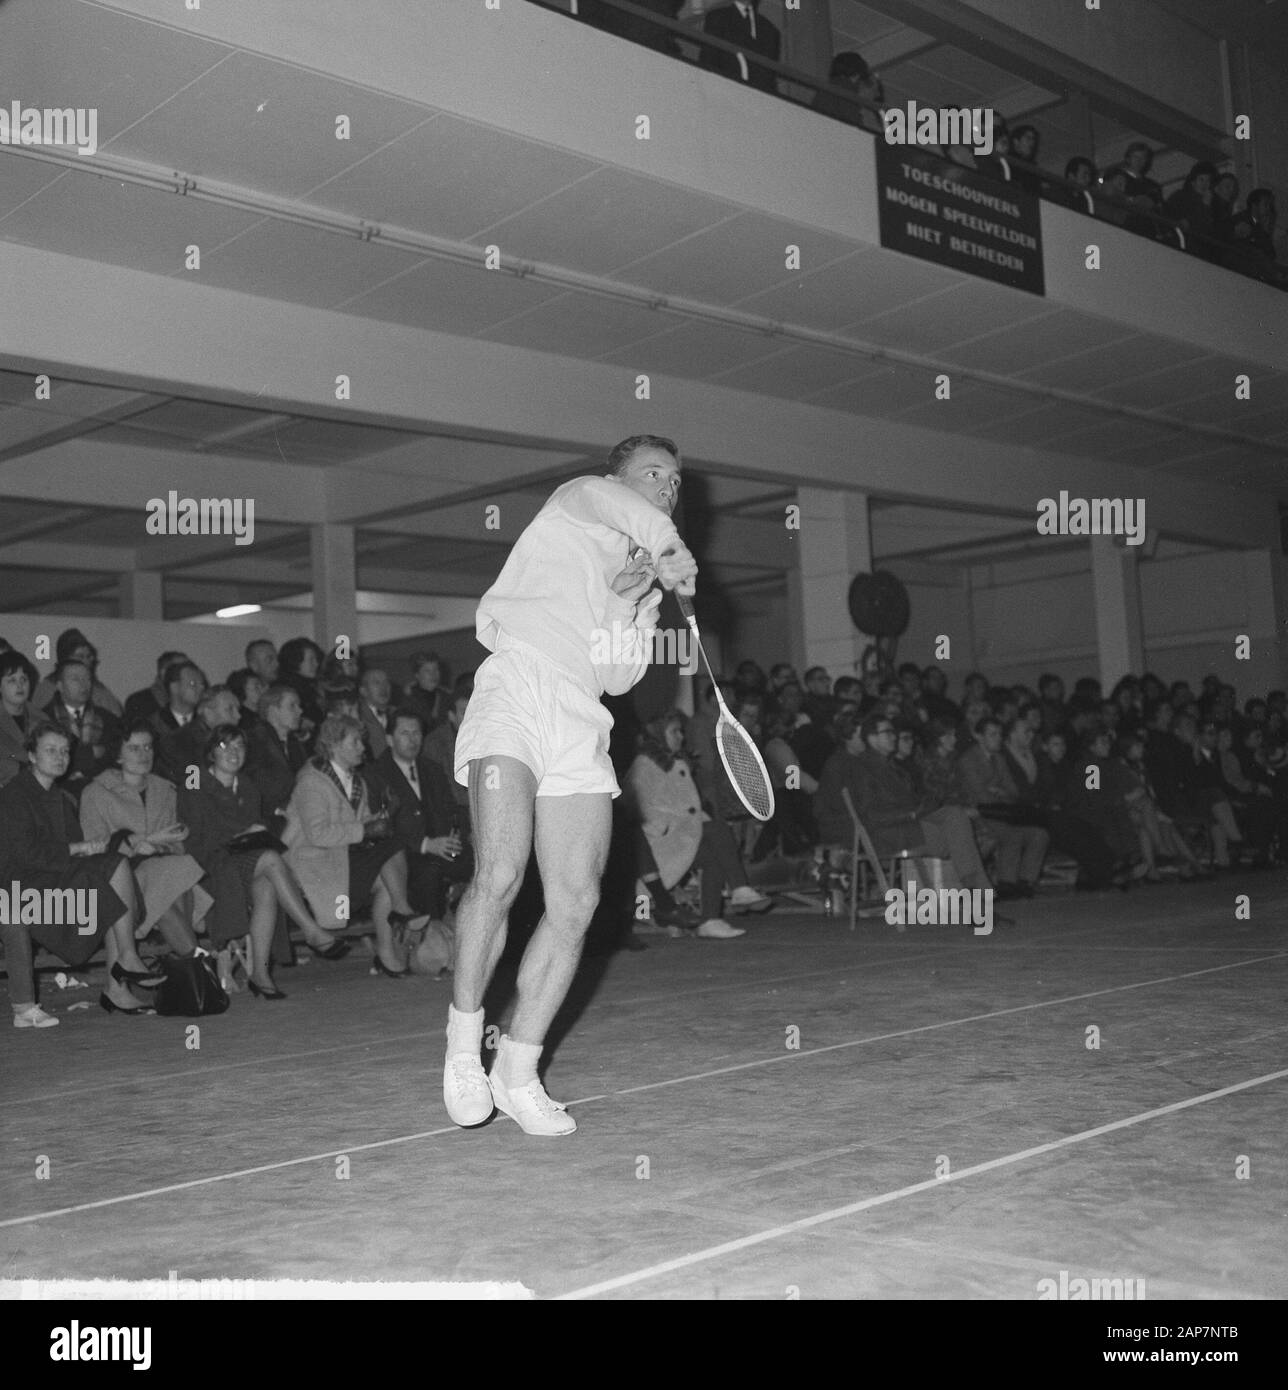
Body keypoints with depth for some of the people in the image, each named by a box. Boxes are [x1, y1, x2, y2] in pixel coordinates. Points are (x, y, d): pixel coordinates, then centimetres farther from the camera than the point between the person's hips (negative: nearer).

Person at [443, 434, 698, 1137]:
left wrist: (633, 603, 3)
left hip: (580, 727, 6)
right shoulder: (573, 500, 14)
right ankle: (463, 1042, -4)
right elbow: (616, 504, -12)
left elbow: (619, 677, 16)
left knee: (575, 905, -4)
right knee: (500, 876, -22)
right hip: (515, 692, -6)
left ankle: (518, 1072, 8)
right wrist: (671, 548, -18)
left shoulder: (649, 583, 29)